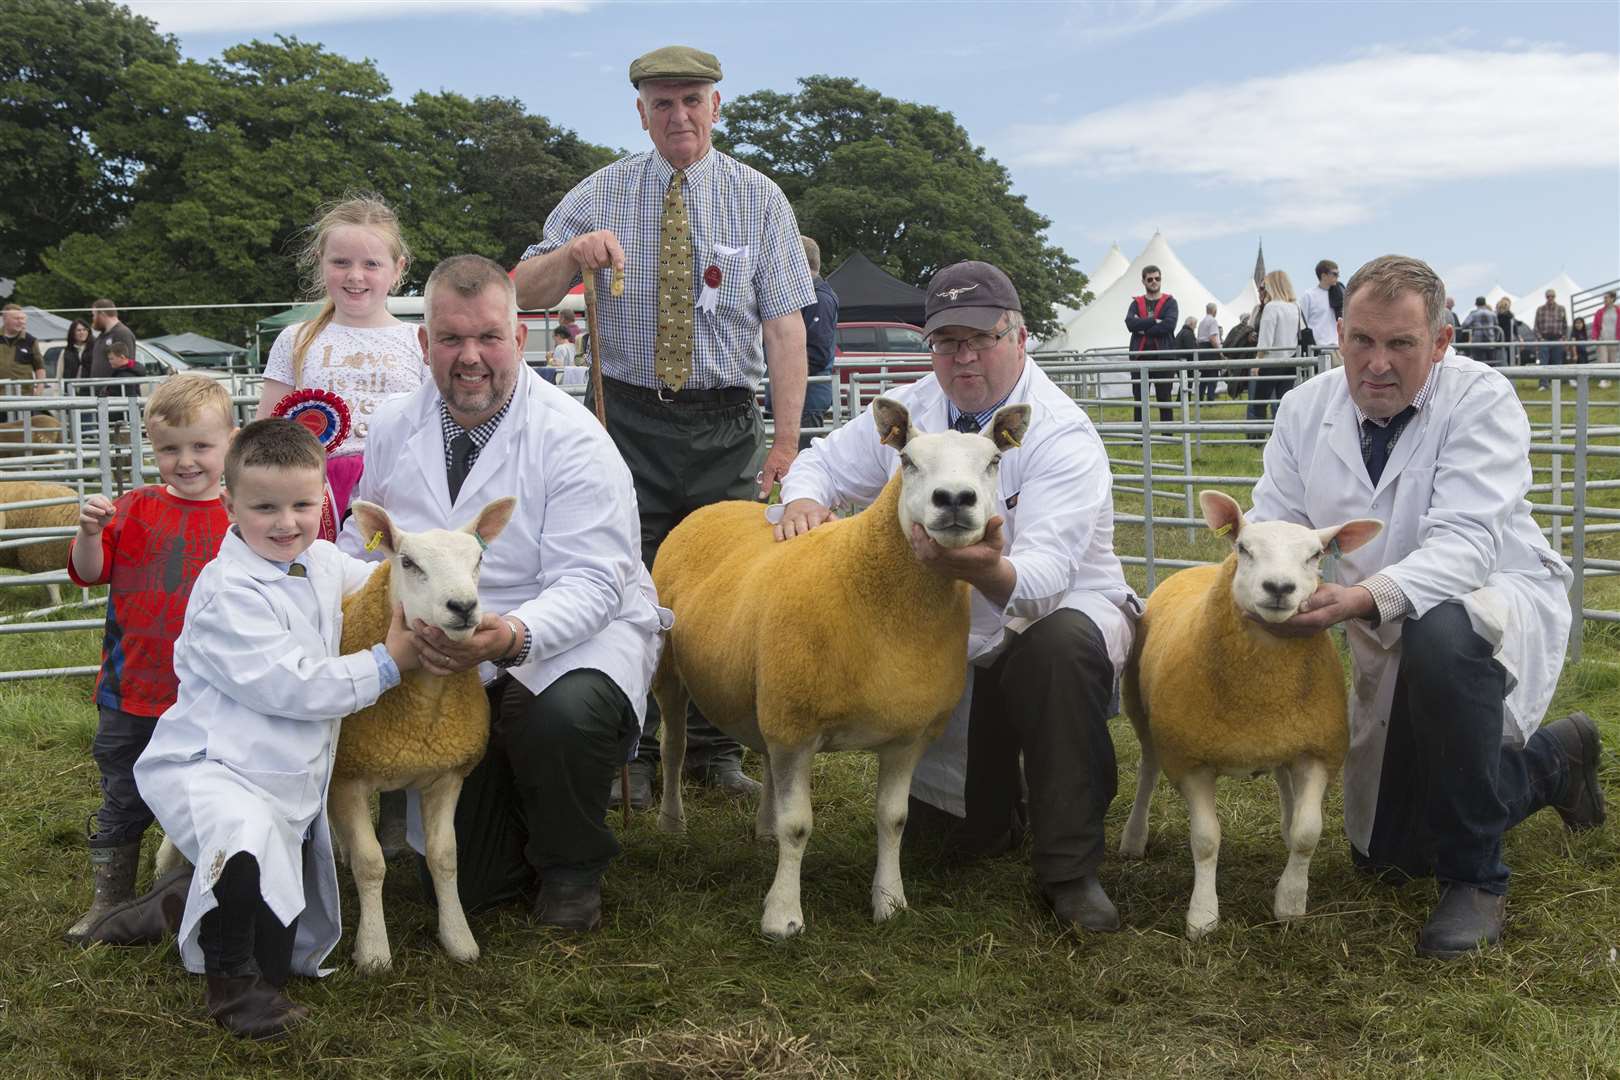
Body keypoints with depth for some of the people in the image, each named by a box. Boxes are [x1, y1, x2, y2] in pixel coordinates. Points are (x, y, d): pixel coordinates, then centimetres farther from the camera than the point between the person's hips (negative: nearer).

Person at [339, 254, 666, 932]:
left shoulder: (571, 438, -15)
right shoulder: (393, 430, 3)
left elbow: (589, 584, -22)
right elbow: (361, 542, 16)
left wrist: (513, 636, -41)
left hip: (575, 636, -4)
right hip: (451, 671, 4)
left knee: (567, 715, -40)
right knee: (459, 884, -5)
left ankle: (570, 865, -8)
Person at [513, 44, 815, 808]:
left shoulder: (759, 199, 5)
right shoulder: (601, 195, 6)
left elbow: (785, 324, -1)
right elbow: (525, 294, 3)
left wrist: (788, 437, -9)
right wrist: (573, 252, -19)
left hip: (725, 423, 0)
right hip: (628, 418, 0)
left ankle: (715, 752, 16)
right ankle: (630, 755, 10)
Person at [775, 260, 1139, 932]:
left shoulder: (1063, 437, -21)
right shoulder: (907, 412, -1)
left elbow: (1043, 577, -33)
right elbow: (826, 462, 9)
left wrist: (989, 572, -57)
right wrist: (802, 499, -16)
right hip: (950, 644, 5)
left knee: (1061, 647, -42)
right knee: (969, 835, -2)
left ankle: (1070, 871, -30)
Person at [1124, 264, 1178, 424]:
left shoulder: (1169, 302, 6)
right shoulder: (1136, 303, 12)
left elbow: (1169, 324, -13)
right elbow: (1130, 323, -8)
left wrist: (1143, 328, -10)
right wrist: (1154, 321, -15)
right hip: (1140, 357, 2)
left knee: (1165, 401, 2)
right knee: (1139, 402, 4)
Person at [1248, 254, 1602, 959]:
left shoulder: (1482, 401, -20)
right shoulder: (1305, 410, -5)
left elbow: (1465, 543, -33)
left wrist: (1366, 598, -50)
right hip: (1389, 642, 6)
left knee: (1440, 637, -44)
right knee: (1383, 856, 11)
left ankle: (1475, 877, -23)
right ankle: (1549, 761, 37)